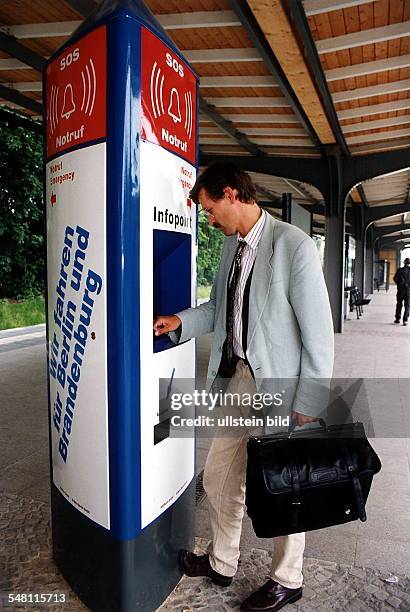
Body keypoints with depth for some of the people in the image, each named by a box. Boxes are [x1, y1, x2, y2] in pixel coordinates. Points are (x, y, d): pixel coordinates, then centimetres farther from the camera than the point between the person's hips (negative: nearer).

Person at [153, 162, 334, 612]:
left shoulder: (294, 246, -16)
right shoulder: (232, 245, 7)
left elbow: (318, 333, -16)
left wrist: (308, 406, -15)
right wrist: (180, 321, 2)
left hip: (278, 388, -7)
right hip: (234, 377, 7)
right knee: (219, 479, 19)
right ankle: (222, 564, 45)